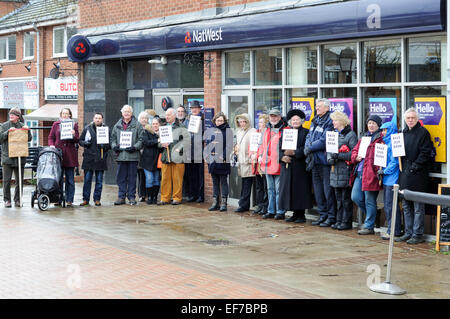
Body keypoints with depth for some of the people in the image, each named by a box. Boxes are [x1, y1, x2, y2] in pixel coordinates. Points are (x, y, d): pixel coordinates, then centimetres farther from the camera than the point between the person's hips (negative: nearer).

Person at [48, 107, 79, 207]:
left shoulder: (74, 124, 10)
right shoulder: (56, 124, 11)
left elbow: (77, 140, 7)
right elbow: (51, 137, 12)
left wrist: (74, 135, -14)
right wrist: (51, 145, -7)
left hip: (70, 155, 0)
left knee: (70, 179, 0)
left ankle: (69, 200, 3)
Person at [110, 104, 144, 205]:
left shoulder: (137, 125, 2)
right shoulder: (117, 125, 14)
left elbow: (141, 139, -2)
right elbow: (113, 138, 18)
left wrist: (135, 147, -14)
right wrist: (114, 146, -1)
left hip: (133, 155, -3)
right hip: (120, 155, 3)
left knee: (132, 177, 1)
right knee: (121, 177, 5)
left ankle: (131, 197, 8)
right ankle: (121, 196, 10)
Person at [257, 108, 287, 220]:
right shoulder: (267, 130, 17)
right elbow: (263, 144, 24)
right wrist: (260, 155, 12)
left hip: (278, 164, -7)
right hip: (267, 164, 7)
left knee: (279, 189, -4)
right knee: (270, 189, 12)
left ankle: (280, 212, 2)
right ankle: (271, 211, 18)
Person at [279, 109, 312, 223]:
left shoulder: (305, 132, 0)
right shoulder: (285, 132, 15)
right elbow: (280, 148, 10)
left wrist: (294, 153, -19)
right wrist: (282, 157, -9)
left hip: (300, 166, -5)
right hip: (287, 166, 5)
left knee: (301, 190, -4)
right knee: (289, 190, 4)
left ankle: (301, 214, 2)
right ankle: (295, 213, 13)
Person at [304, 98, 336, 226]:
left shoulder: (329, 122, -11)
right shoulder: (315, 121, 16)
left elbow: (324, 141, -17)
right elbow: (309, 136, 16)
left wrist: (310, 148, -12)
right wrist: (307, 147, -3)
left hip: (324, 159, -9)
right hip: (315, 160, 9)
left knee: (328, 189, -5)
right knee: (317, 189, 13)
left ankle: (331, 217, 1)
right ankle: (322, 215, 21)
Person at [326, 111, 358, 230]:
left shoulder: (350, 135, -8)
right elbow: (328, 149, 19)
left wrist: (339, 155, -19)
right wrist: (330, 158, -1)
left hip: (346, 171, -7)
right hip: (335, 171, 7)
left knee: (346, 198, -2)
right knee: (338, 197, 12)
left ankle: (346, 222, 4)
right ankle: (339, 221, 18)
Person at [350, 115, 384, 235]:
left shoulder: (381, 138, -4)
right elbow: (355, 150, 23)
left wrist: (379, 170, -22)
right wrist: (356, 157, 1)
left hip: (371, 173, -8)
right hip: (359, 173, 8)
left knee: (369, 200, -1)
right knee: (355, 197, 6)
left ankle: (369, 226, 8)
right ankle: (371, 215, 27)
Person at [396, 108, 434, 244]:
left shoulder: (423, 132, -6)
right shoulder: (404, 133, 15)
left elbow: (425, 153, -12)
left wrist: (414, 167, -16)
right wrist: (402, 168, 7)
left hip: (418, 175, -8)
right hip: (405, 174, 8)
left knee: (418, 206, -3)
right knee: (406, 206, 12)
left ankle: (417, 234, 1)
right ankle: (408, 233, 20)